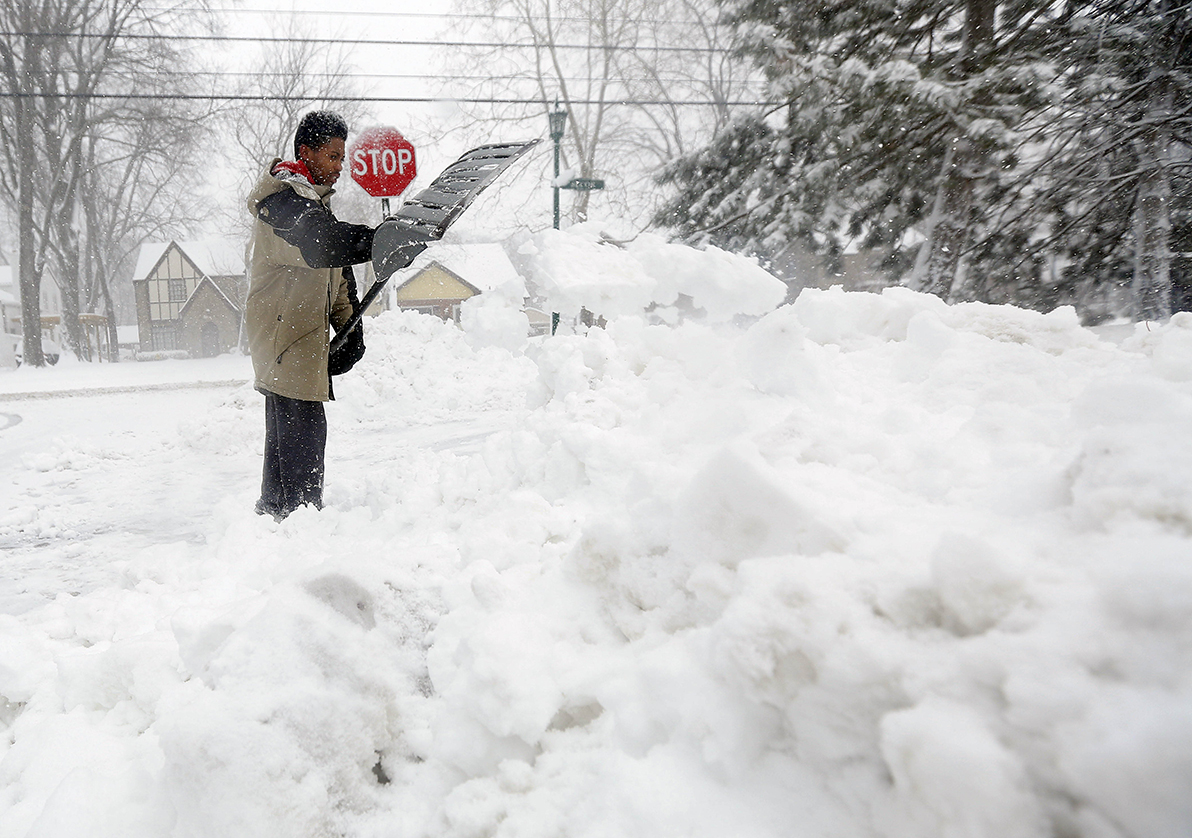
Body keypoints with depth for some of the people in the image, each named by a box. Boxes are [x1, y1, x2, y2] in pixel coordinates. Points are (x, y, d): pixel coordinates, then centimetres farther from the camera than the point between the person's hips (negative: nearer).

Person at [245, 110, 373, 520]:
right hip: (282, 329, -10)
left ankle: (273, 510, 25)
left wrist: (350, 327, 10)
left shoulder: (316, 201, 22)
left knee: (286, 427, 15)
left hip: (302, 331, 10)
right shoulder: (282, 197, -9)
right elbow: (320, 244, -31)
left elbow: (338, 273, 21)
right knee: (304, 426, -12)